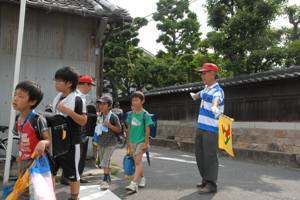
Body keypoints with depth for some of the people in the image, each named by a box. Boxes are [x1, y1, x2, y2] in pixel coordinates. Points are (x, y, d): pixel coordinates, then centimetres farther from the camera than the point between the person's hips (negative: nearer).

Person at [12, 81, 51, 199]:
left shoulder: (37, 119, -22)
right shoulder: (18, 119, 2)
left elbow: (49, 140, -22)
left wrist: (43, 143, -42)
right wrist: (20, 156, 15)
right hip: (23, 161, 8)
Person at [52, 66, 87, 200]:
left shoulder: (77, 100, -13)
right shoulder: (57, 98, 9)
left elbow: (83, 121, -17)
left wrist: (68, 111, -25)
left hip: (70, 143, -7)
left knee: (72, 174, 6)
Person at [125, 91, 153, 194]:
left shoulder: (145, 114, -9)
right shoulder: (130, 114, 5)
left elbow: (147, 129, -8)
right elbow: (129, 128, 12)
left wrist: (146, 143, -10)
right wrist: (128, 141, 14)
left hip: (141, 141, -5)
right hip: (133, 141, 5)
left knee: (137, 161, -11)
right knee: (138, 161, 15)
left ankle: (134, 184, -15)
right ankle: (142, 178, 34)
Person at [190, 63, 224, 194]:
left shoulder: (217, 90, -15)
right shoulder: (206, 89, 11)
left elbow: (216, 99, -40)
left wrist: (214, 107, -62)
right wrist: (194, 96, 58)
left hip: (211, 129, -9)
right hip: (200, 127, 9)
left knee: (210, 156, -7)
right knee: (199, 155, 15)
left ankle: (211, 184, 2)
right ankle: (206, 180, 27)